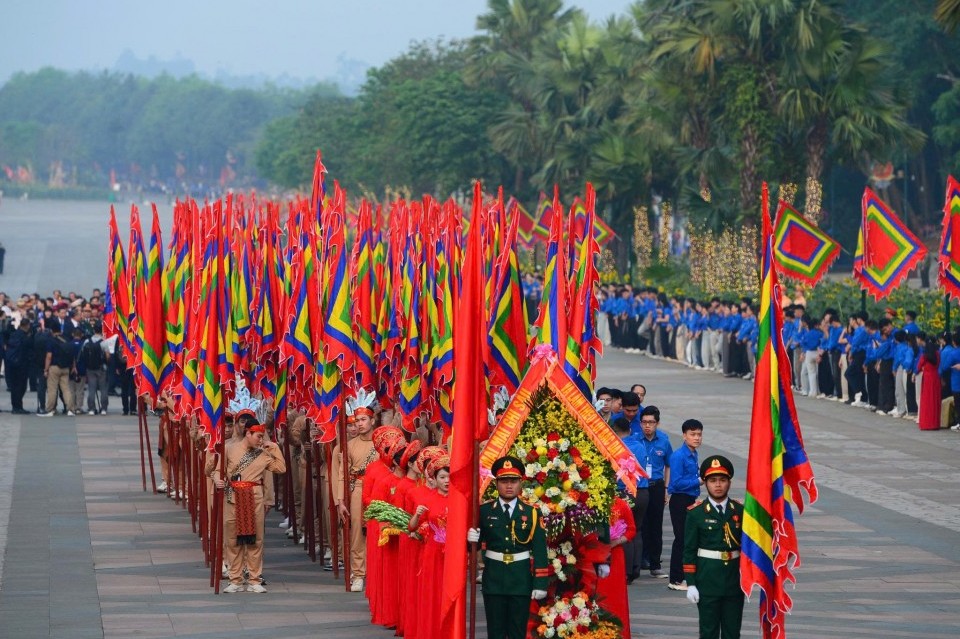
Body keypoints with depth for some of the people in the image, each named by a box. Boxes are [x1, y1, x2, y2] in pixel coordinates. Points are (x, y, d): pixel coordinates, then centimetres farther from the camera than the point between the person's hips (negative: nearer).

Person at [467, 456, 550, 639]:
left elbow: (540, 551, -2)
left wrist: (540, 583, -7)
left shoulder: (531, 513, 2)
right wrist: (471, 538, -17)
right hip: (494, 579, 0)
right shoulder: (484, 511, 3)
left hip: (521, 580, 0)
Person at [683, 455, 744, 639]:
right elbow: (689, 551, -3)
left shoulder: (740, 512, 5)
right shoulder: (696, 514, -2)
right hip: (707, 582, -2)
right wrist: (690, 583, -8)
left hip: (735, 580, 3)